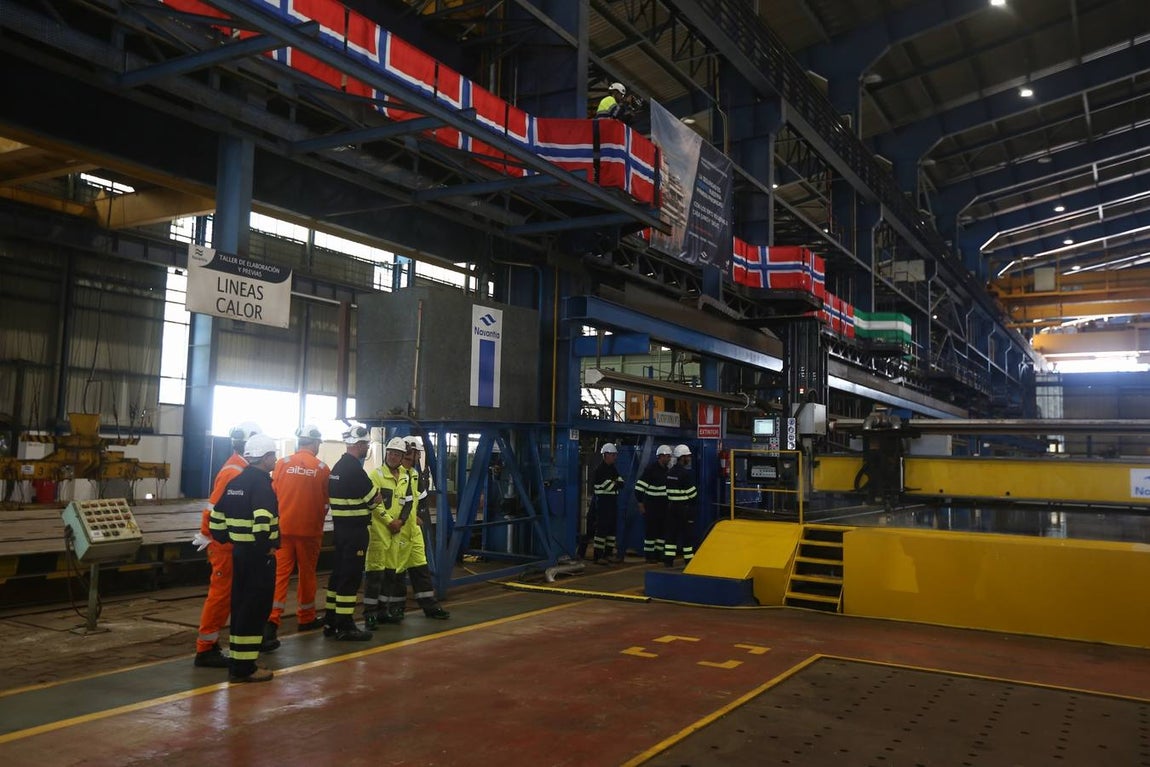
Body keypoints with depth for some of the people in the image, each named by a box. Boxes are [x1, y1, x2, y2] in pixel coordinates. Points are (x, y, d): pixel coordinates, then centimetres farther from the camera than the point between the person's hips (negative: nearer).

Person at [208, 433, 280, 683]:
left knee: (241, 605, 16)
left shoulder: (236, 482, 11)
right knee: (255, 609, -2)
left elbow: (217, 517, 14)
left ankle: (238, 662, 25)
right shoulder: (261, 483, -16)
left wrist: (225, 540, 20)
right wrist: (267, 547, -17)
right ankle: (244, 667, 2)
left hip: (239, 551, 9)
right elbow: (262, 520, -30)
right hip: (259, 555, -9)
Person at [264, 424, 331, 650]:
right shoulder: (322, 468, -6)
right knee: (307, 573, 14)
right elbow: (326, 503, 1)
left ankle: (271, 621, -13)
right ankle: (306, 618, 27)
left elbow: (272, 495, 2)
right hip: (309, 529, -1)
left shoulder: (282, 463, -4)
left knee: (280, 573, 1)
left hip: (283, 528, 1)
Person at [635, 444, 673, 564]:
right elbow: (639, 487, -17)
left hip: (663, 505, 7)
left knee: (662, 529, 10)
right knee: (650, 529, -3)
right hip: (651, 504, -7)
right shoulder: (650, 468, -14)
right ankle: (649, 555, 5)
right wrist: (640, 504, -17)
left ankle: (658, 553, 19)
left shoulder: (666, 469, 9)